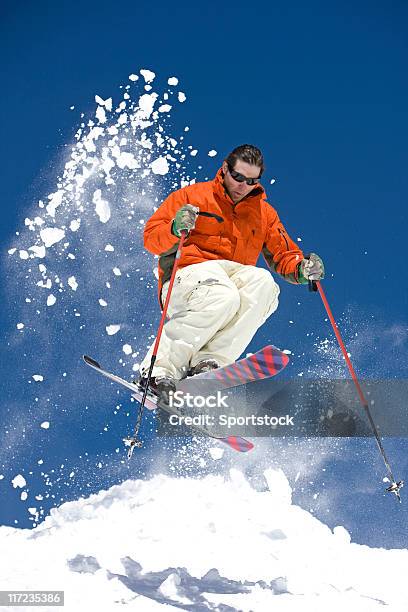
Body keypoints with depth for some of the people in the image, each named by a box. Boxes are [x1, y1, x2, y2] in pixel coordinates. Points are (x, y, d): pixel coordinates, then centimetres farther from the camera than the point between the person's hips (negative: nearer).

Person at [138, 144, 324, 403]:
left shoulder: (264, 213, 19)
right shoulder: (192, 196, 8)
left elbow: (285, 256, 19)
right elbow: (152, 239, 1)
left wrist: (302, 269, -5)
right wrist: (175, 230, -22)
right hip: (187, 274, -4)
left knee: (263, 282, -31)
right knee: (222, 298, -38)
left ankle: (208, 362, -34)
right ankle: (159, 369, -29)